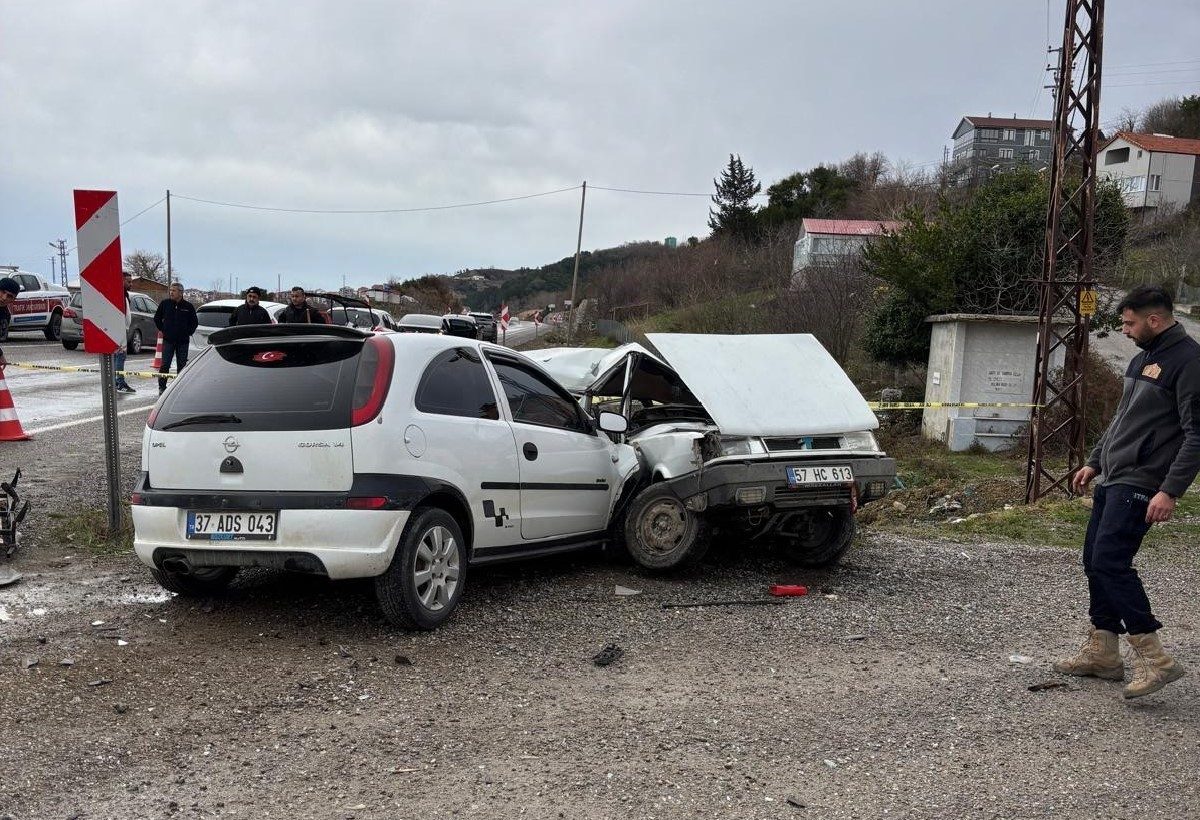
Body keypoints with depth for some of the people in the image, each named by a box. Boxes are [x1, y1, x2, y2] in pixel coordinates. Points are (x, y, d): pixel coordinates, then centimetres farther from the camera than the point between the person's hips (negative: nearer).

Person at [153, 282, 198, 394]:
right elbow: (157, 318, 15)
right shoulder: (165, 303, 2)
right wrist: (162, 330, 6)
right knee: (165, 365, -4)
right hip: (168, 340, -1)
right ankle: (162, 387, 3)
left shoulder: (188, 306, 2)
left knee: (182, 365, 6)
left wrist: (189, 333, 5)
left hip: (183, 341, 1)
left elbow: (194, 322, 14)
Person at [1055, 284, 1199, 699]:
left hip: (1140, 484, -9)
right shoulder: (1142, 358, 16)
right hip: (1111, 479, 10)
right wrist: (1094, 462, 24)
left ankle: (1154, 658, -9)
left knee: (1111, 562, -16)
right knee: (1094, 561, 10)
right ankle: (1101, 652, 20)